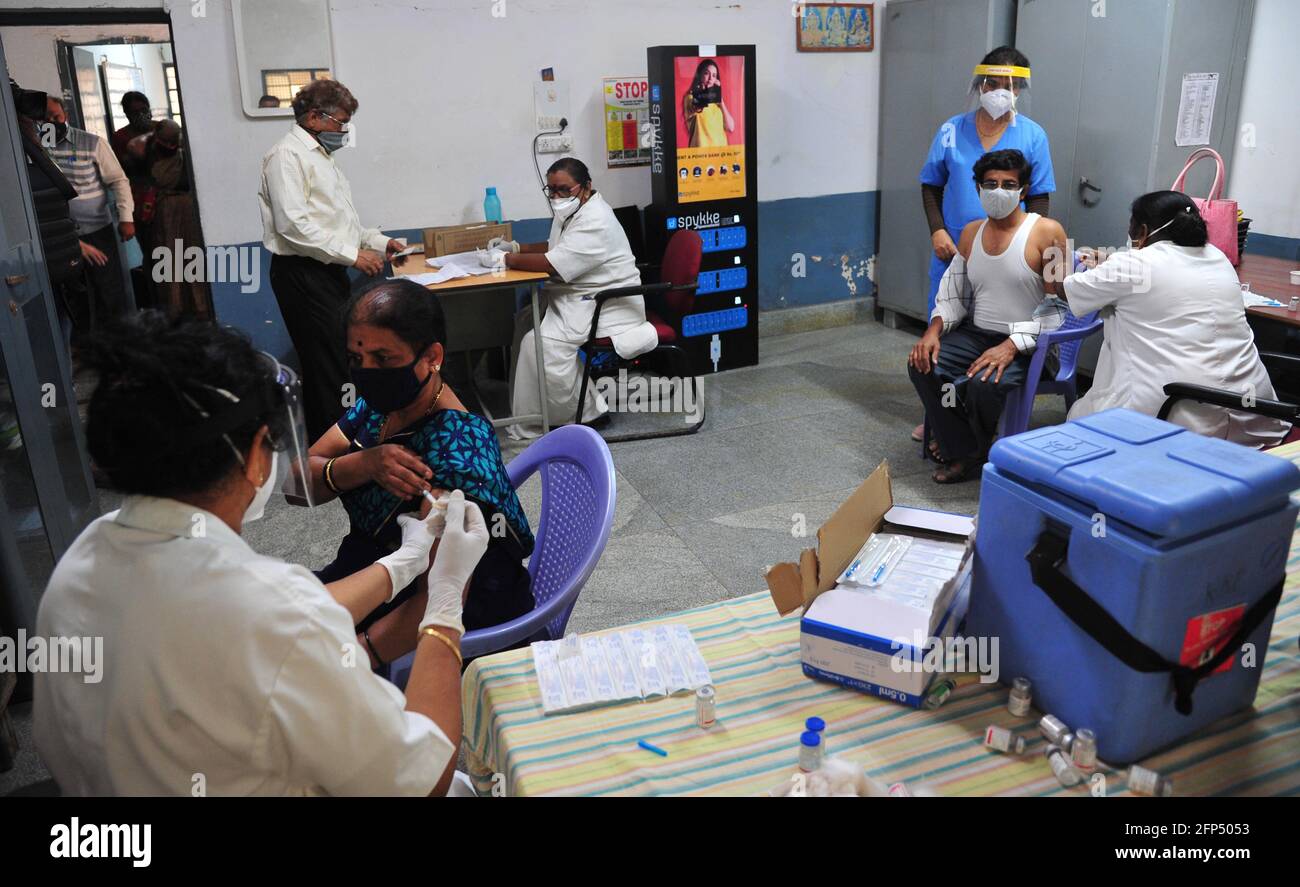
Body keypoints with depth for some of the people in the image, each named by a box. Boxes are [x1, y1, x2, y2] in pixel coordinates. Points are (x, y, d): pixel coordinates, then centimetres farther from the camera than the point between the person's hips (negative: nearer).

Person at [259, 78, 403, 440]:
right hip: (303, 274, -10)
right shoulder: (288, 155, -10)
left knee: (342, 359, 12)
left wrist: (378, 241, 17)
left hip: (329, 272, 10)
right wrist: (352, 254, -19)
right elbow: (293, 224, -20)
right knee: (327, 367, -9)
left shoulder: (321, 155, 21)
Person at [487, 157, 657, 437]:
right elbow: (554, 247, 27)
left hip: (606, 306, -11)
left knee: (540, 341, -24)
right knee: (524, 322, 1)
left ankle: (586, 411, -8)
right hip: (578, 298, 11)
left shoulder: (595, 222, -22)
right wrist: (515, 247, 11)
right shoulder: (571, 210, 11)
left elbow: (553, 264, -28)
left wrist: (504, 259, -18)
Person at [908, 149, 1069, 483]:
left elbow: (1059, 305, -14)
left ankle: (982, 451, 1)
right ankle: (963, 451, -3)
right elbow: (952, 294, 13)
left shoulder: (1047, 232, -10)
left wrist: (1011, 346, -25)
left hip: (1027, 343, -6)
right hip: (975, 333, 6)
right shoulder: (971, 233, 8)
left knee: (983, 383, -33)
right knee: (922, 365, -19)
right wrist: (933, 330, -7)